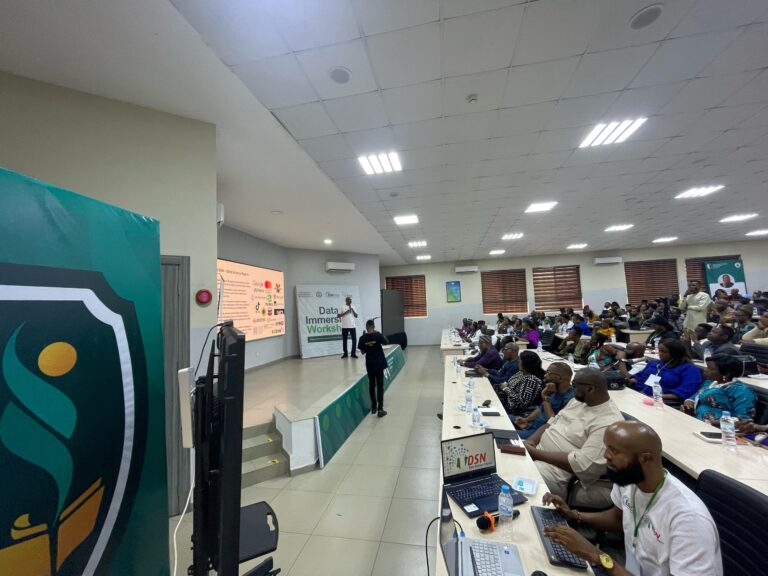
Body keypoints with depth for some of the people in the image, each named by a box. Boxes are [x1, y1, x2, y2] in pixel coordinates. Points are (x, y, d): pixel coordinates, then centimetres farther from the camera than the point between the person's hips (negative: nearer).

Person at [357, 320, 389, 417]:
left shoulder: (362, 338, -7)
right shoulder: (378, 335, -12)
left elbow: (363, 352, 3)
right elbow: (386, 342, 6)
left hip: (369, 365, 2)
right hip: (379, 364, -2)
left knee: (371, 386, 15)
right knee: (380, 386, 3)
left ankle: (374, 407, 26)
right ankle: (380, 409, 1)